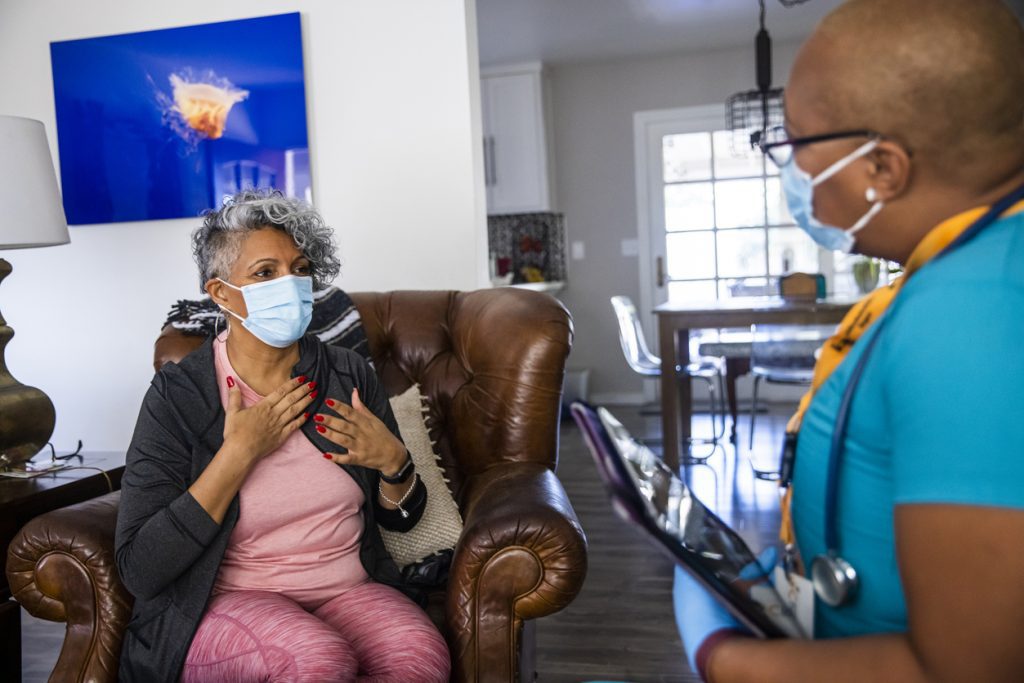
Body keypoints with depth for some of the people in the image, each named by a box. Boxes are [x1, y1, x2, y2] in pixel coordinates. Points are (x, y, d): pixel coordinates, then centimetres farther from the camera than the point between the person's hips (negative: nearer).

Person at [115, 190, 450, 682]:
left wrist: (392, 461, -9)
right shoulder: (177, 397, -7)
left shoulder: (350, 376, 4)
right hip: (228, 602, -3)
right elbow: (139, 572, -13)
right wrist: (239, 453, -17)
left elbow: (401, 518, 13)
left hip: (349, 588, 4)